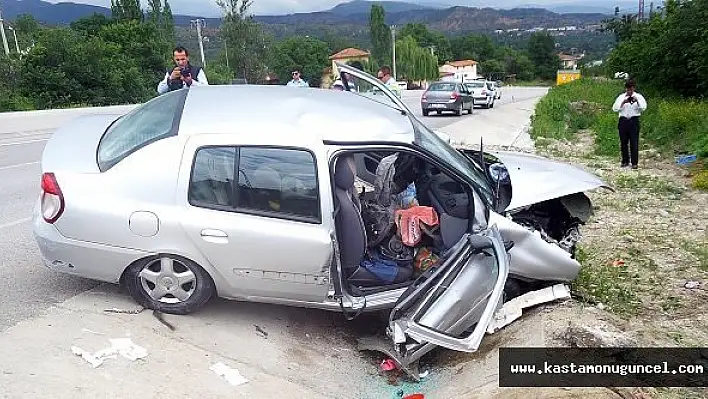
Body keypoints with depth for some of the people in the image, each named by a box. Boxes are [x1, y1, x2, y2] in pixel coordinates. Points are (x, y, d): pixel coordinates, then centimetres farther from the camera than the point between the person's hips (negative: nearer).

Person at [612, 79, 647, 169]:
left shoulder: (638, 97, 5)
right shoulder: (621, 97, 7)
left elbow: (643, 108, -7)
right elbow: (614, 108, -3)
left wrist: (637, 101, -21)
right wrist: (623, 102, -17)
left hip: (634, 120, -2)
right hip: (623, 120, 2)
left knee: (634, 142, -3)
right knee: (623, 142, 7)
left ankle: (634, 162, 4)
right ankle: (625, 161, 21)